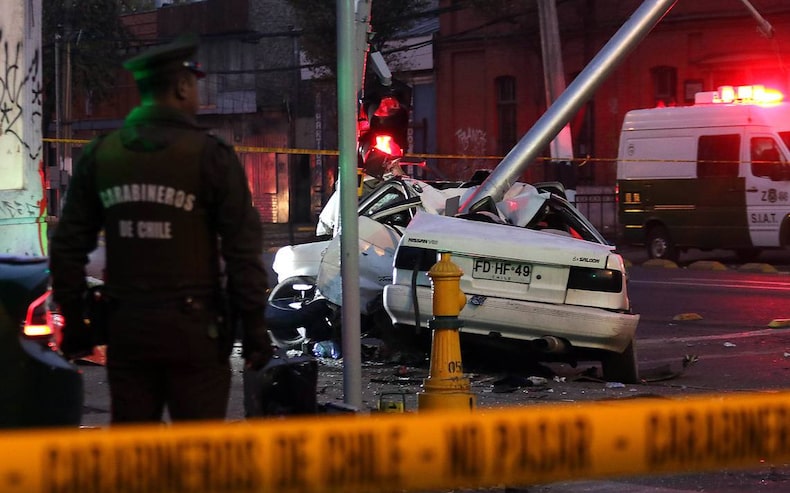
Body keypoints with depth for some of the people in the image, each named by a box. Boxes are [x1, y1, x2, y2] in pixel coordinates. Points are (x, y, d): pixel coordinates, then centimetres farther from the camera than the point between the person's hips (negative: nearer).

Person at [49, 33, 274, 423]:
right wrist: (254, 328, -4)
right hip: (193, 328, -4)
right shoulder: (210, 156, -8)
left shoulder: (99, 155, 4)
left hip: (126, 328, 4)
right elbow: (243, 249, -10)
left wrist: (72, 321, 13)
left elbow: (68, 245, 6)